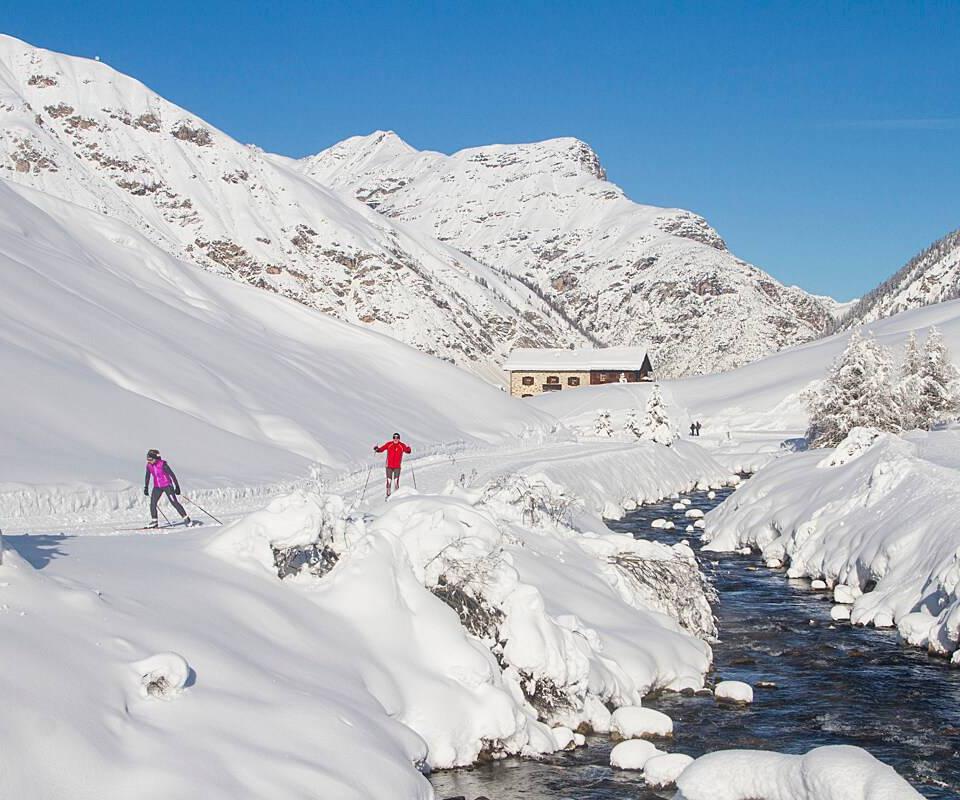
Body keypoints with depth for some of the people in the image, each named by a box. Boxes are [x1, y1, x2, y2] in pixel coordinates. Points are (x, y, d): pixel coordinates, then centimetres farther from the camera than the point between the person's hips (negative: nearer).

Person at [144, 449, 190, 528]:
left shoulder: (162, 464, -20)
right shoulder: (149, 465, -4)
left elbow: (172, 475, -17)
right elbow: (147, 476, 12)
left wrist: (177, 487, -16)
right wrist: (146, 488, 15)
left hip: (167, 485, -5)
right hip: (157, 487, 5)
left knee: (174, 502, -8)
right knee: (152, 503, -6)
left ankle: (186, 519, -1)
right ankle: (154, 521, 6)